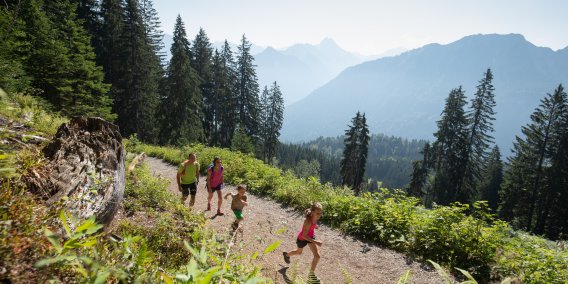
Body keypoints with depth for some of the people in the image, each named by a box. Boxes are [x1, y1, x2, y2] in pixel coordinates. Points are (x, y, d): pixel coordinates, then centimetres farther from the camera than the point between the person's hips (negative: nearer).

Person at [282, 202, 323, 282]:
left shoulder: (315, 217, -20)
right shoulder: (308, 222, -41)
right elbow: (304, 236, -36)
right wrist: (315, 242, -37)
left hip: (311, 236, 5)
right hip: (302, 238, -5)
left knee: (317, 256, -3)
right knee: (299, 252, 25)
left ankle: (311, 274, 16)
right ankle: (287, 254, 59)